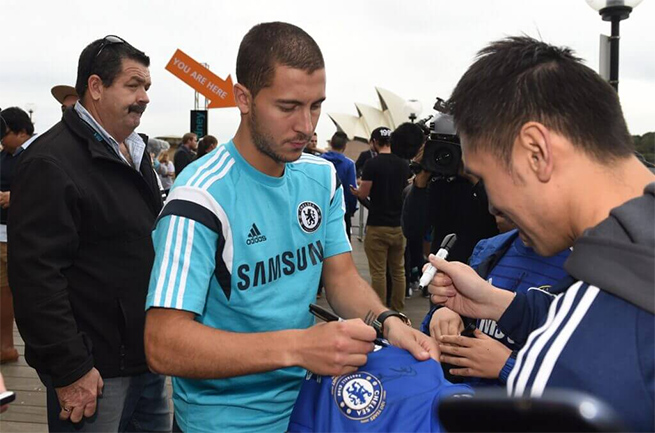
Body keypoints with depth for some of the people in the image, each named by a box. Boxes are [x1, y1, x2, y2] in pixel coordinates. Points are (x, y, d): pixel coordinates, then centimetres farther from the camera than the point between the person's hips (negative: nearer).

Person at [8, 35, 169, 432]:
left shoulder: (135, 153, 13)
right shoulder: (52, 162, -16)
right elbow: (36, 274, -21)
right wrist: (69, 369, -21)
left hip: (146, 357, 9)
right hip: (94, 370, -8)